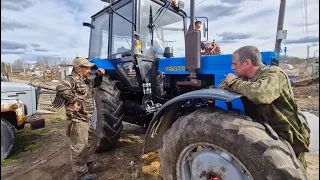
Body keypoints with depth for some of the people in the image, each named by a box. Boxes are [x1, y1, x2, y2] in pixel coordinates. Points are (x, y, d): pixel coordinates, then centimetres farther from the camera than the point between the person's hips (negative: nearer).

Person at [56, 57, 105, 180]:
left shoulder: (85, 81, 14)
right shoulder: (72, 79, -15)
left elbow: (95, 84, 31)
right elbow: (61, 88, -33)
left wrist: (99, 75, 12)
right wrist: (74, 102, -27)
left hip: (86, 119, 10)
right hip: (77, 119, -10)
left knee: (92, 141, 23)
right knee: (79, 147, 2)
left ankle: (89, 163, 42)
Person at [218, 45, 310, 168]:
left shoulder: (273, 73, -22)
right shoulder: (246, 78, 1)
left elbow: (260, 94, -42)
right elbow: (222, 86, 4)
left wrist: (234, 82, -27)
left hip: (288, 136, -6)